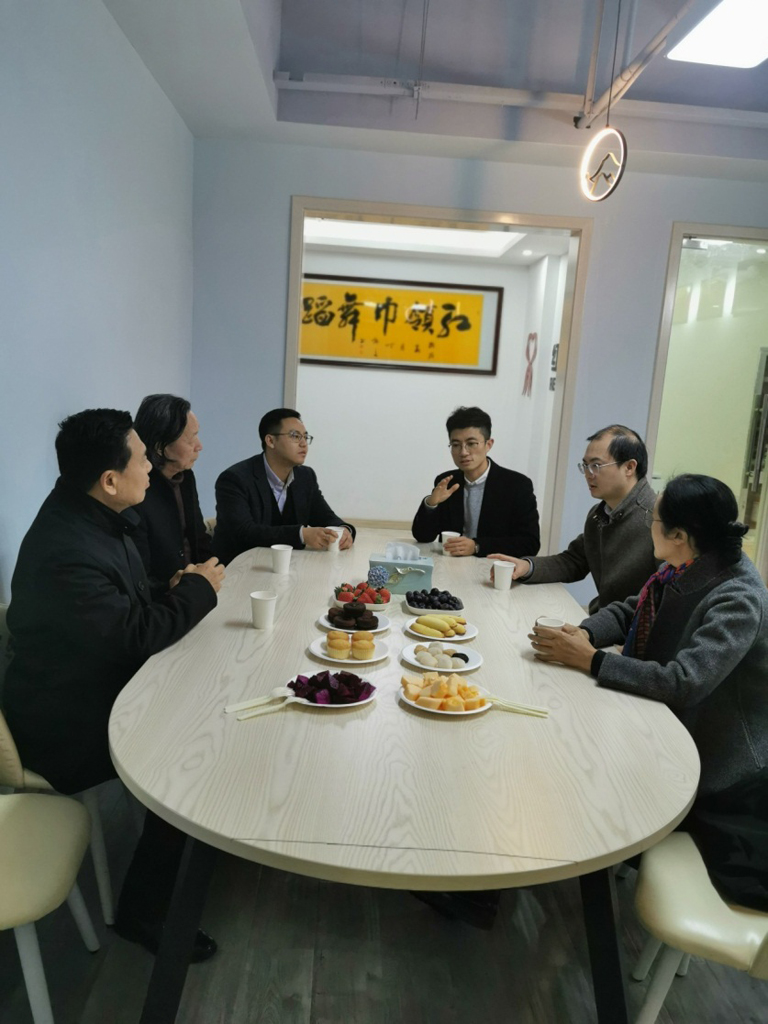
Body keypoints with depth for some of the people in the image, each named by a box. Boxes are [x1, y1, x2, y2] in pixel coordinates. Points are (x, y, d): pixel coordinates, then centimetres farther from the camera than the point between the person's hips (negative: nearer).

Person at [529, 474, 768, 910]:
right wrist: (585, 632, -17)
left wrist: (590, 659, -29)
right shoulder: (685, 571, -3)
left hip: (719, 771, -7)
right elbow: (629, 611, 4)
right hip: (674, 733, 7)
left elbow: (683, 682, -36)